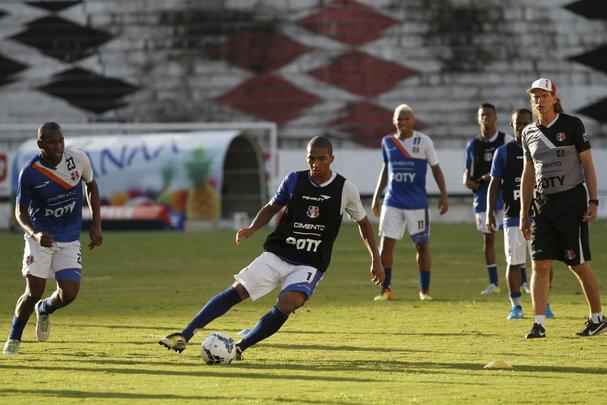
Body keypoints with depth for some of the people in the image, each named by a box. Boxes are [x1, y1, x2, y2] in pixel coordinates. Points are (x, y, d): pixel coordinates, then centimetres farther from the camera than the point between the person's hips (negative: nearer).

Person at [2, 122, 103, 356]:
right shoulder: (29, 173, -17)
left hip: (70, 240, 2)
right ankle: (14, 337, 18)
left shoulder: (78, 159, -10)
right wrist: (34, 234, -27)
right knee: (34, 292, -7)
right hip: (40, 238, -2)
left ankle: (45, 310, 27)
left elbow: (91, 187, 10)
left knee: (69, 292, -9)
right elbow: (20, 212, -7)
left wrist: (96, 225, 5)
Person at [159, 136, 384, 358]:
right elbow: (272, 208, 13)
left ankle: (240, 347, -16)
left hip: (310, 265, -2)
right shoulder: (294, 180, 0)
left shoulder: (345, 189, -4)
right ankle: (185, 335, -14)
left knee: (286, 305, -28)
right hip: (277, 254, 2)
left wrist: (376, 259, 7)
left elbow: (363, 223, 10)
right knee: (237, 291, -13)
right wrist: (252, 229, -6)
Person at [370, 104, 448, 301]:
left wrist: (443, 194, -4)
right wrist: (377, 196, 18)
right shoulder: (387, 142, 5)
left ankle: (425, 290, 14)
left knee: (422, 245, 3)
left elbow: (436, 169, 3)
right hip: (392, 202, 3)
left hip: (417, 202, -3)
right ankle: (386, 289, 4)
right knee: (386, 244, -5)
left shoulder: (423, 141, -4)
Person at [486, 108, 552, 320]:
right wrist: (490, 213, -3)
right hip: (513, 216, 0)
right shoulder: (503, 152, 5)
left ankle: (544, 303, 11)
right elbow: (495, 184, 5)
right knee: (514, 262, -1)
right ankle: (516, 305, 8)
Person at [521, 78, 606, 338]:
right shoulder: (529, 133, 10)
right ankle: (538, 324, -6)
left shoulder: (572, 125, -4)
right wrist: (524, 213, 13)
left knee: (578, 264, 0)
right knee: (540, 264, -5)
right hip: (543, 204, 4)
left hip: (572, 200, -4)